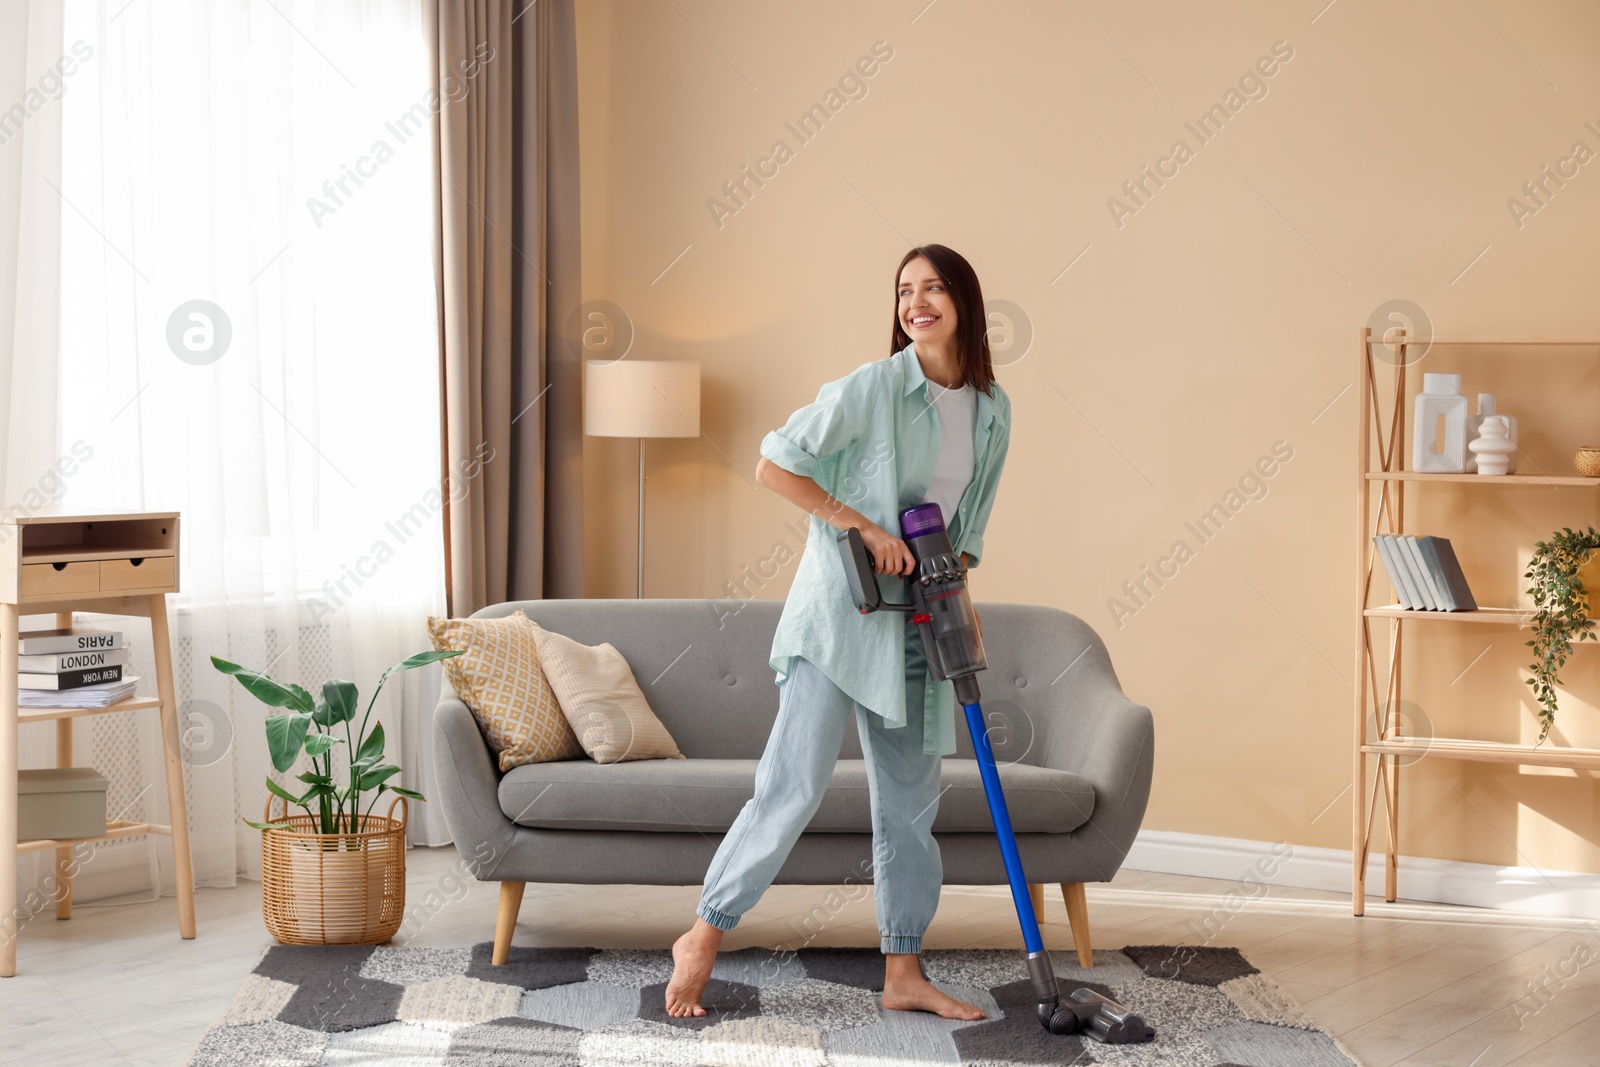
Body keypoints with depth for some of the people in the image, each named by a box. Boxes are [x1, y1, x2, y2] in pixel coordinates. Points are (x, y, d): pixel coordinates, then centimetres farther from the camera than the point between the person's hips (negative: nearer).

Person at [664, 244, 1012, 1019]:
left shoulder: (990, 410, 8)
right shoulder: (873, 387, -11)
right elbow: (773, 466, -11)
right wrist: (864, 526, -15)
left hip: (916, 625, 6)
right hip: (840, 611, -6)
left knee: (910, 797, 9)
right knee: (795, 782, -11)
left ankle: (902, 973, 18)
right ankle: (703, 938, 3)